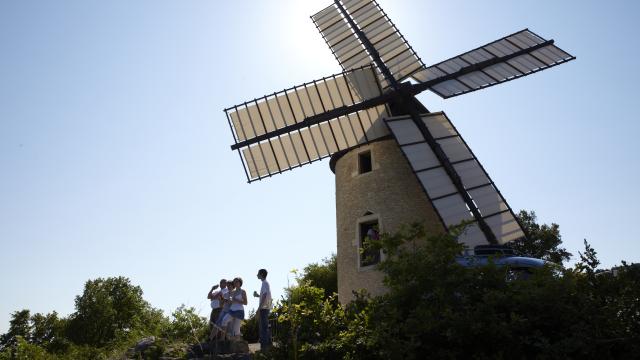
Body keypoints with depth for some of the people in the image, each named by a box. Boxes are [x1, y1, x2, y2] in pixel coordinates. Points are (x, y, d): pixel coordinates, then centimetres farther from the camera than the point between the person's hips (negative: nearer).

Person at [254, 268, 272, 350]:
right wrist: (258, 295, 13)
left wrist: (259, 307, -20)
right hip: (265, 307, 10)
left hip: (264, 308, -10)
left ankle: (264, 345, -7)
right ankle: (268, 343, 19)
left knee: (263, 326, -8)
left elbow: (264, 296, -20)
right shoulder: (266, 283, 18)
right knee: (265, 326, 14)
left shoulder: (265, 283, -12)